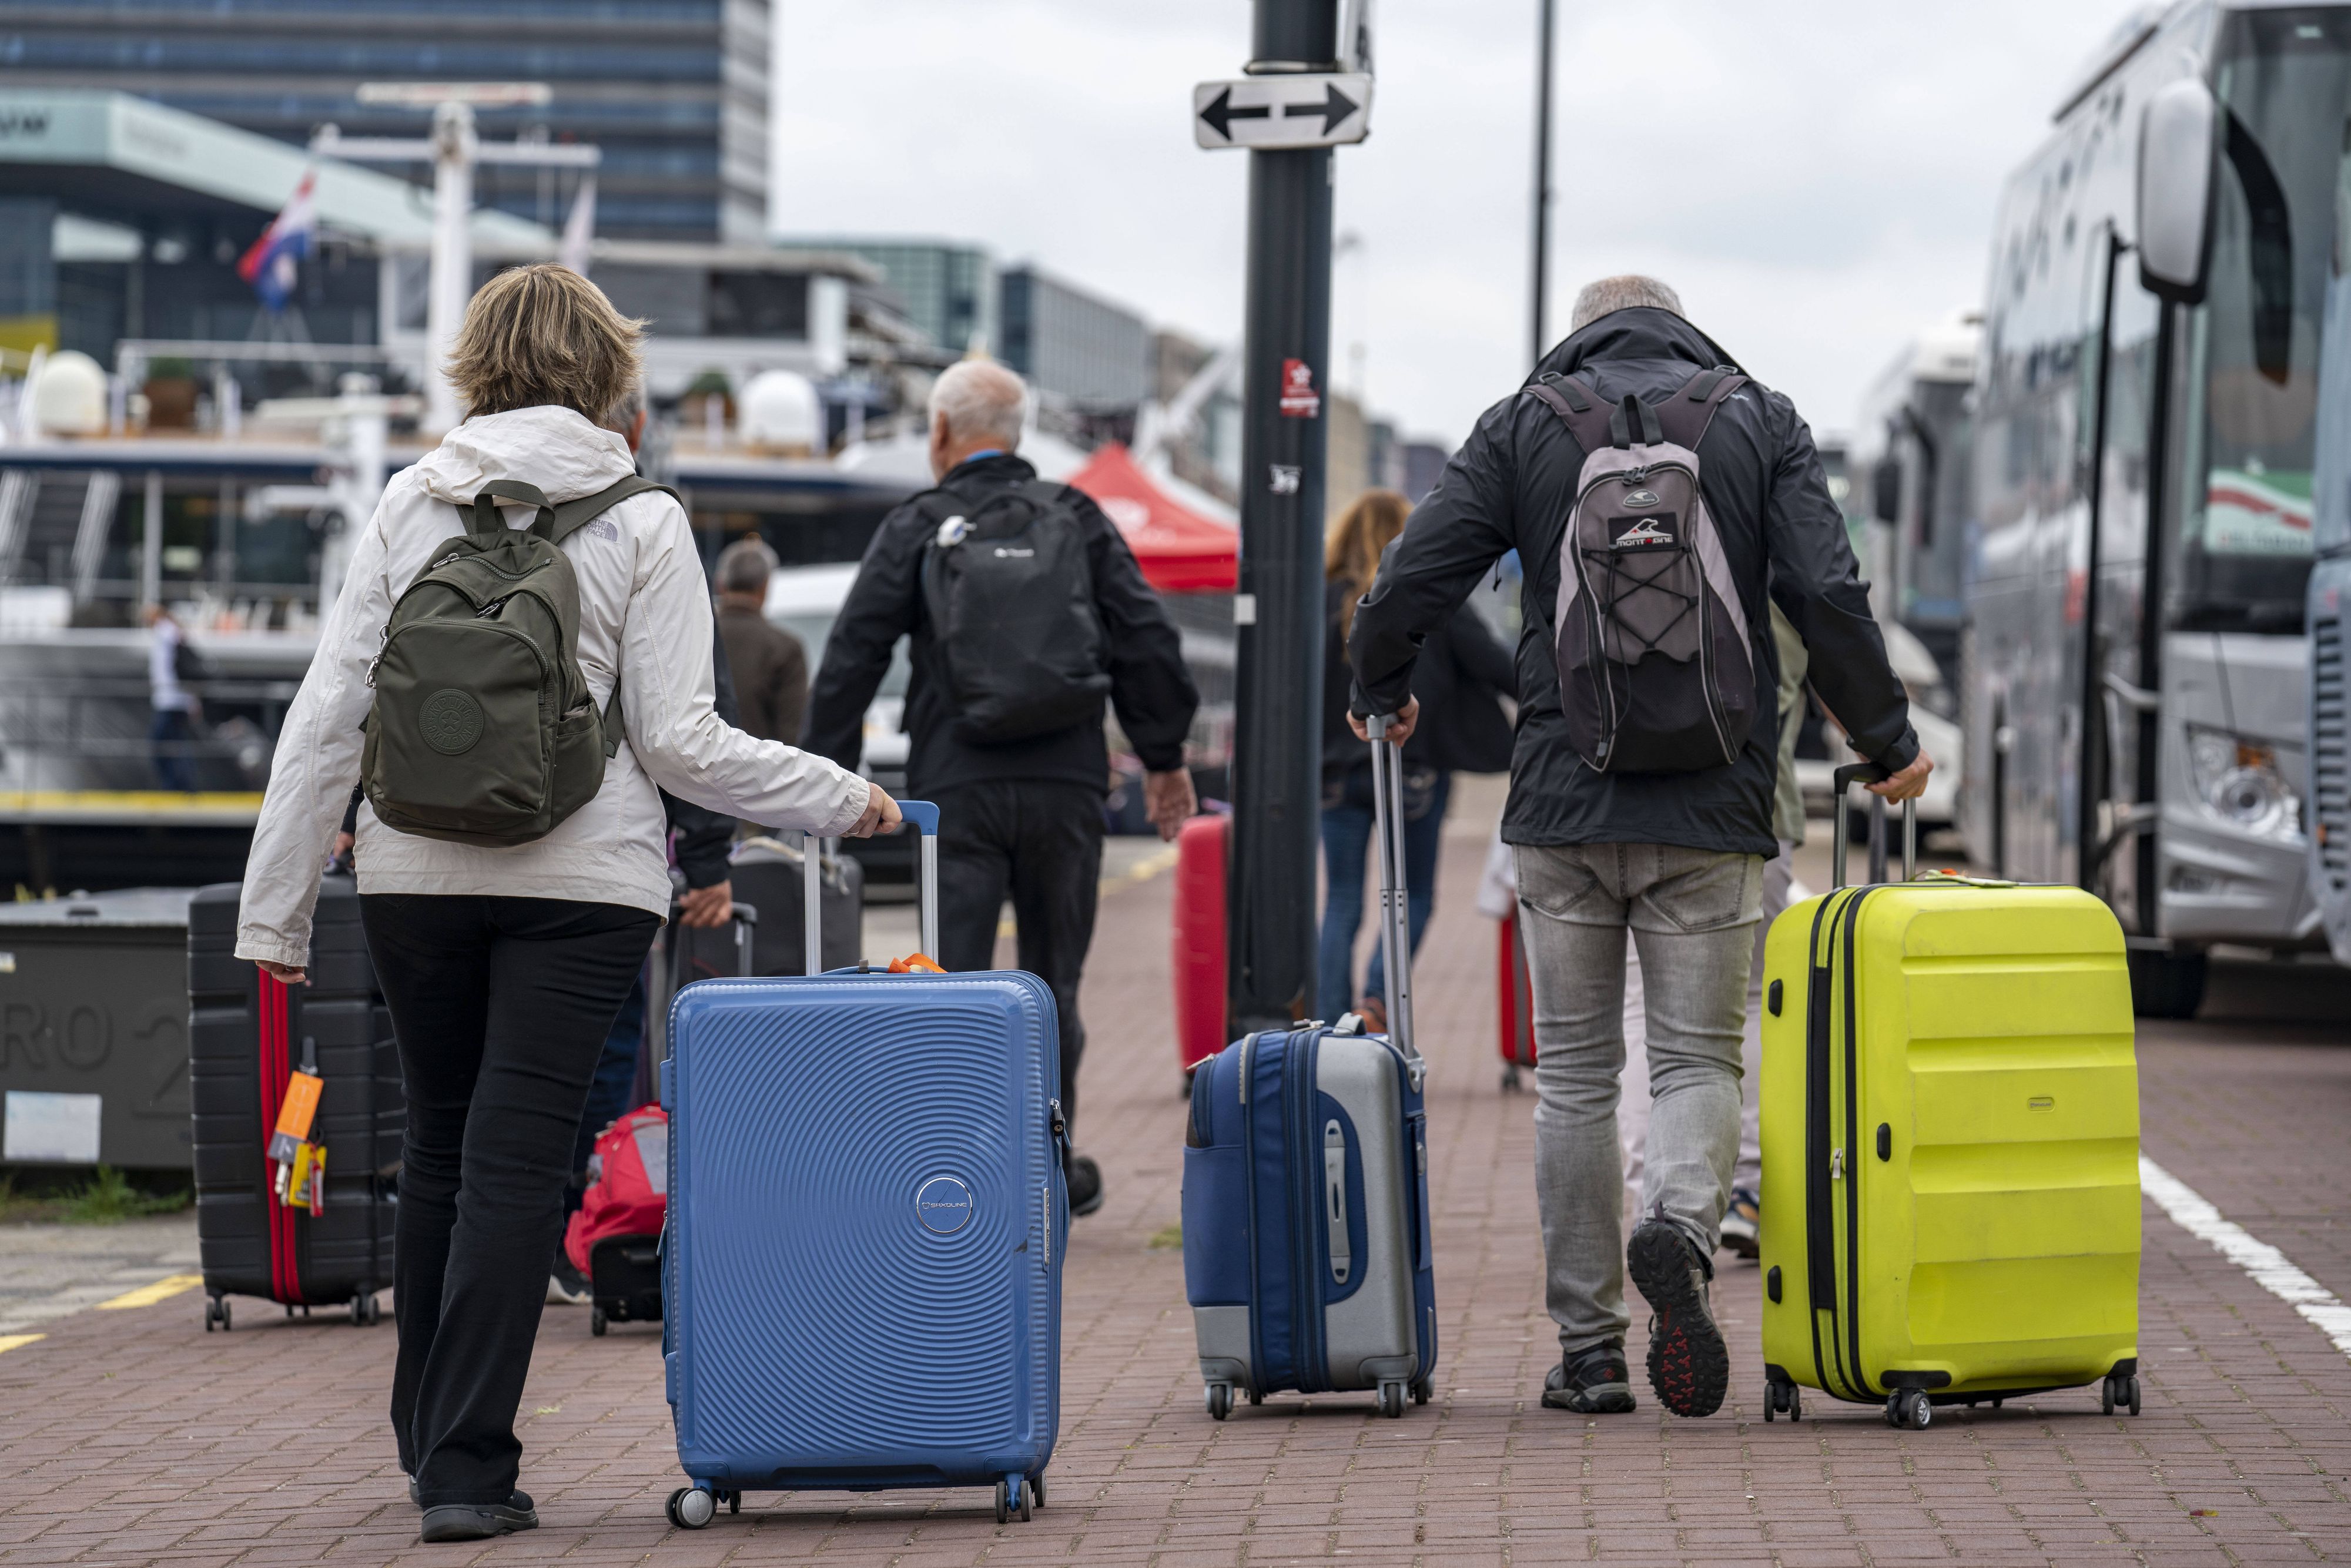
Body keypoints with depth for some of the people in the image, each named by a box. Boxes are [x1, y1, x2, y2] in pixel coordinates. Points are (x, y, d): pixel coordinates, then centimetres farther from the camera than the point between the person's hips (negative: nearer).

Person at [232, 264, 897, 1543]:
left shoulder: (409, 504, 4)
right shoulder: (641, 522, -3)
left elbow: (329, 712, 3)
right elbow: (678, 742, -6)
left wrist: (276, 903, 7)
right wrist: (841, 800, 7)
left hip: (414, 872, 3)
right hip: (580, 881, -3)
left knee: (439, 1149, 17)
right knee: (514, 1161, -2)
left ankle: (429, 1441, 28)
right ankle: (466, 1467, -6)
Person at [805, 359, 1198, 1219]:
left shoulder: (916, 528, 1)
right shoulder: (1078, 518, 7)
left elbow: (850, 658, -2)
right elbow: (1149, 642, 6)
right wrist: (1164, 758, 14)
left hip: (957, 790, -2)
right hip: (1067, 785, 2)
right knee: (1054, 979, 14)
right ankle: (1051, 1167, 22)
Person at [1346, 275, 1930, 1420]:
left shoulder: (1523, 426, 7)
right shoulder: (1761, 422, 6)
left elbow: (1407, 585, 2)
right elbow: (1828, 600, -4)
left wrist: (1380, 694, 22)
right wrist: (1889, 741, 9)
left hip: (1561, 808, 1)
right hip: (1711, 811, -1)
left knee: (1575, 1075, 9)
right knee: (1698, 1058, 6)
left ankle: (1587, 1347, 8)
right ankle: (1678, 1228, -25)